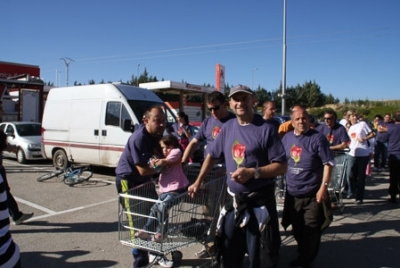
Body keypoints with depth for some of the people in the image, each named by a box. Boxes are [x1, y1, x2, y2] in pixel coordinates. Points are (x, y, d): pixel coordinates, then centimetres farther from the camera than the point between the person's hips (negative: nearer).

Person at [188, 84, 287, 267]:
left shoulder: (265, 129, -11)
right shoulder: (227, 128, 6)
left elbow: (281, 166, -13)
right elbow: (212, 155, 16)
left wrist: (252, 172, -25)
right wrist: (198, 182, 15)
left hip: (259, 201, -5)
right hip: (234, 200, 6)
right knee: (229, 252, 20)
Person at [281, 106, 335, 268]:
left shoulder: (317, 138, -9)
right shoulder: (286, 138, 5)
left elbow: (328, 163, -11)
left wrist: (324, 187, -18)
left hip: (313, 194, -5)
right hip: (292, 193, 5)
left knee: (311, 230, 4)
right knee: (297, 229, 18)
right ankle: (302, 255, 39)